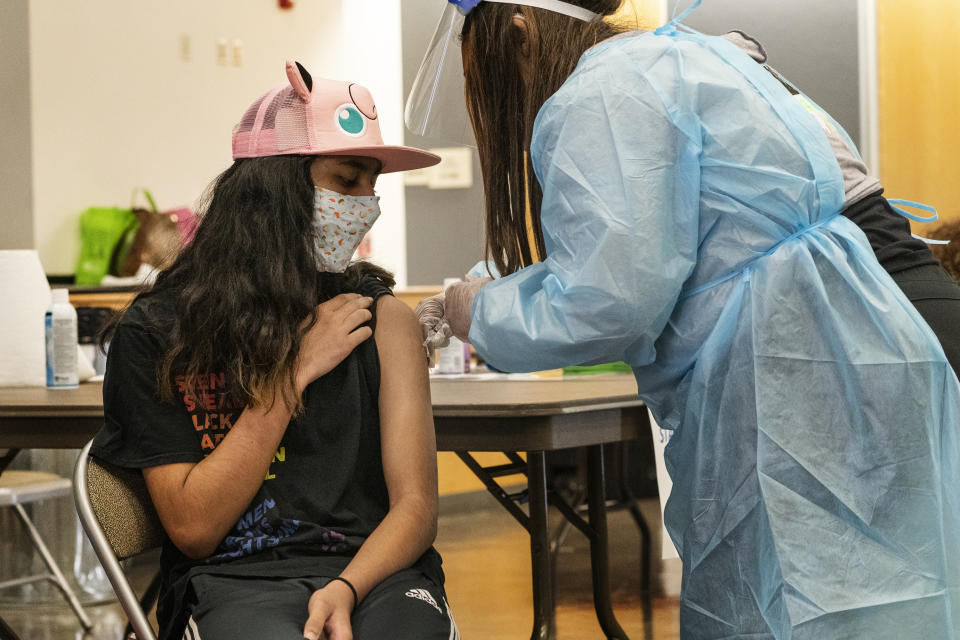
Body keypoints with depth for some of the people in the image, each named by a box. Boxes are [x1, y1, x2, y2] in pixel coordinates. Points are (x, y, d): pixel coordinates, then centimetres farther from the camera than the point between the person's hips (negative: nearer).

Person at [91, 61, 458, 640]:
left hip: (373, 571, 2)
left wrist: (346, 590, -16)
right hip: (234, 580, -2)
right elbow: (192, 528, -2)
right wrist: (292, 374, -5)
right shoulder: (156, 333, 3)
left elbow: (415, 504, 5)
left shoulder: (382, 319, 10)